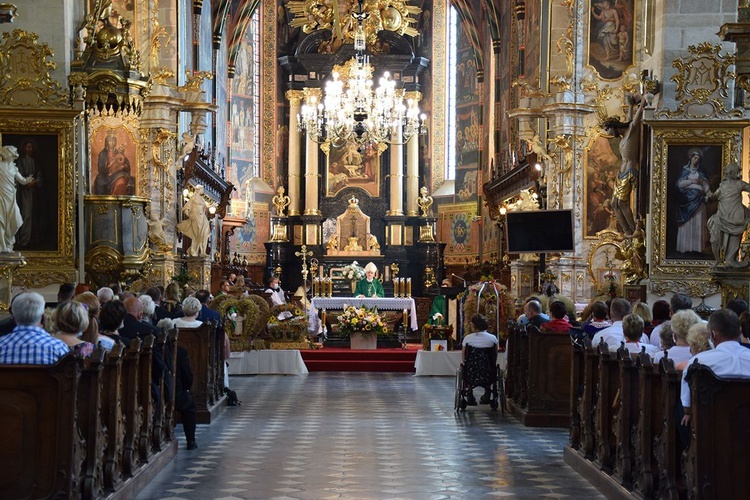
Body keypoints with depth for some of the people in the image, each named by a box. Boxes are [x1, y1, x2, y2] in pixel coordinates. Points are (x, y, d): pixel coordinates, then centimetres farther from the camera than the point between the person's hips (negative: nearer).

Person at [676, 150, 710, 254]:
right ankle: (685, 246, -6)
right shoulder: (685, 170, 9)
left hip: (698, 199, 2)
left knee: (698, 222, -4)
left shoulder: (700, 172, 15)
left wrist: (701, 182, -10)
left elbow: (706, 185, 10)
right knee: (686, 223, -5)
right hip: (687, 198, -2)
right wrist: (691, 181, -9)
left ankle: (697, 246, -5)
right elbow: (680, 183, -1)